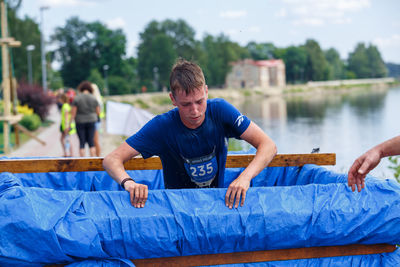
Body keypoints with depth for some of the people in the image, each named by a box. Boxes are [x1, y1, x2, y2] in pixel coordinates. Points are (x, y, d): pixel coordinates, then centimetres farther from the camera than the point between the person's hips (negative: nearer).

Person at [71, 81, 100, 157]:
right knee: (91, 142, 5)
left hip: (80, 122, -1)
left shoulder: (76, 98, -7)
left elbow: (73, 113, -8)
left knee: (82, 143, 3)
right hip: (91, 122, 1)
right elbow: (98, 112, 4)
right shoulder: (94, 99, -2)